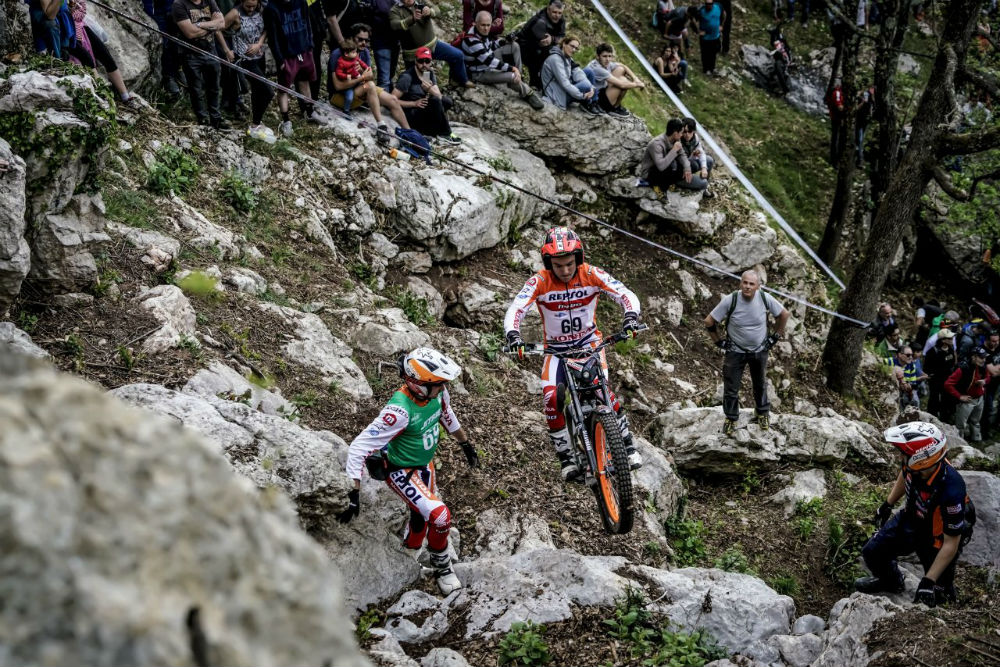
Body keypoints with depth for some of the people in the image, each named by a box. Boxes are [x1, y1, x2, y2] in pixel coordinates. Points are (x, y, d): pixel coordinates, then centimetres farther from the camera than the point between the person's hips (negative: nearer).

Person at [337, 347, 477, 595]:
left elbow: (448, 416, 8)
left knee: (421, 516, 20)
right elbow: (359, 448, -36)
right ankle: (441, 567, 10)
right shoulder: (400, 411, -39)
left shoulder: (437, 391, -17)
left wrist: (466, 445, 20)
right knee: (439, 516, -17)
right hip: (400, 471, -7)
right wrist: (354, 493, -38)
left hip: (425, 464, 7)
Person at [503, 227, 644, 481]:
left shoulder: (591, 275, -18)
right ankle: (566, 458, -5)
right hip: (556, 348, 1)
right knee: (551, 398, -20)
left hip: (589, 341, -1)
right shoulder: (540, 282, -20)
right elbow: (515, 310, -27)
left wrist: (631, 315, -43)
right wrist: (512, 333, -48)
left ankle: (627, 446, -7)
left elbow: (626, 295, -22)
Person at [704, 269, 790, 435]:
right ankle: (731, 418, 25)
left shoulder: (765, 299, -19)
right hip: (735, 351, -2)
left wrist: (775, 336, 3)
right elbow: (709, 321, -13)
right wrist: (719, 342, -7)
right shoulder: (730, 300, -25)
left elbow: (783, 314, 1)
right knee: (731, 388, 4)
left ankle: (762, 413, 42)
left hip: (760, 350, 2)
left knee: (760, 384, 20)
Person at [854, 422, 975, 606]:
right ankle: (890, 582, 34)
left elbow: (951, 543, -30)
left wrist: (928, 582, -29)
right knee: (872, 551, 3)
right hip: (912, 518, 6)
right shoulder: (914, 463, -25)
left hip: (938, 537, -5)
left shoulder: (951, 491, -42)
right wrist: (888, 504, 17)